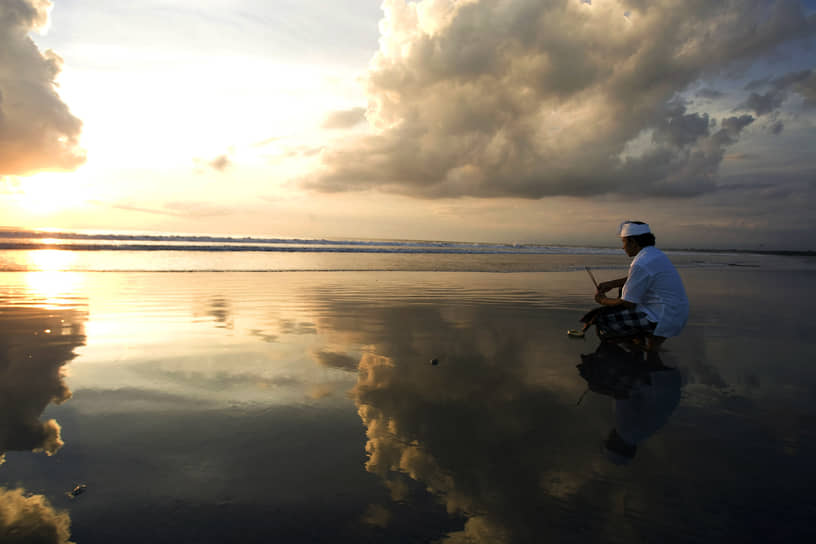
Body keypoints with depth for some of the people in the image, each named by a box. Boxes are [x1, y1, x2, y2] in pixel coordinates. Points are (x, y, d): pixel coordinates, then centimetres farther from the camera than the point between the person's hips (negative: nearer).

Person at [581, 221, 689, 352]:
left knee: (602, 318, -10)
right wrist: (612, 284, 17)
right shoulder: (655, 253, 9)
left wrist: (603, 301, 1)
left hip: (662, 320, -10)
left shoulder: (641, 264, -22)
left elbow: (627, 304, -17)